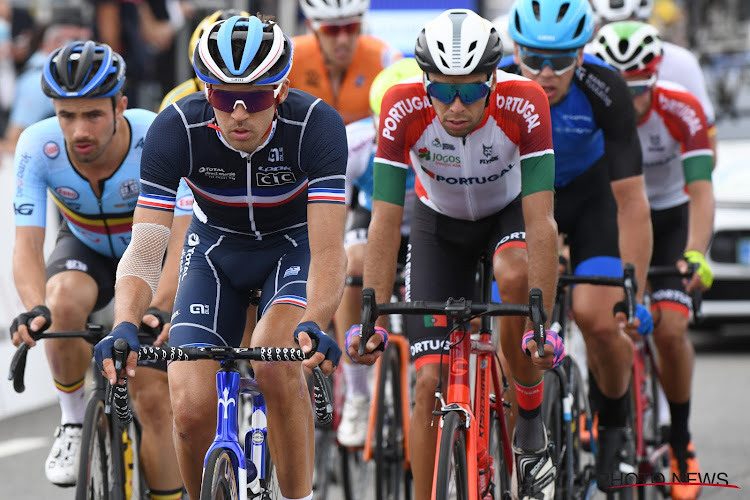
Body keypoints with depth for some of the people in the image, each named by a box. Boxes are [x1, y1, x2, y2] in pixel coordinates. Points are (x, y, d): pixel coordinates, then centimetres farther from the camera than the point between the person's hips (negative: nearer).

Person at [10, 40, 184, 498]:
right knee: (64, 304, -34)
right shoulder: (38, 147, -28)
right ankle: (74, 422, -11)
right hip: (87, 250, 1)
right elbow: (27, 244, -31)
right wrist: (35, 309, -52)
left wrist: (159, 308, -55)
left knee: (153, 399, -11)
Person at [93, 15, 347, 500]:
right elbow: (145, 247, -31)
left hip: (295, 242, -2)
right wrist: (125, 327, -49)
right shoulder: (177, 128, -28)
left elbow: (328, 250, -37)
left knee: (274, 359, -32)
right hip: (217, 246, 2)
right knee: (192, 410, -14)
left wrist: (313, 326, -56)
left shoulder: (317, 125, -32)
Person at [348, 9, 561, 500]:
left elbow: (541, 222, -36)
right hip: (441, 223, 1)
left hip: (510, 211, -1)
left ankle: (531, 423, -13)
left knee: (516, 276, -35)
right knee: (431, 380, -10)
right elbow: (385, 222, -27)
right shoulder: (403, 109, -31)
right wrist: (374, 320, -33)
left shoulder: (524, 104, -34)